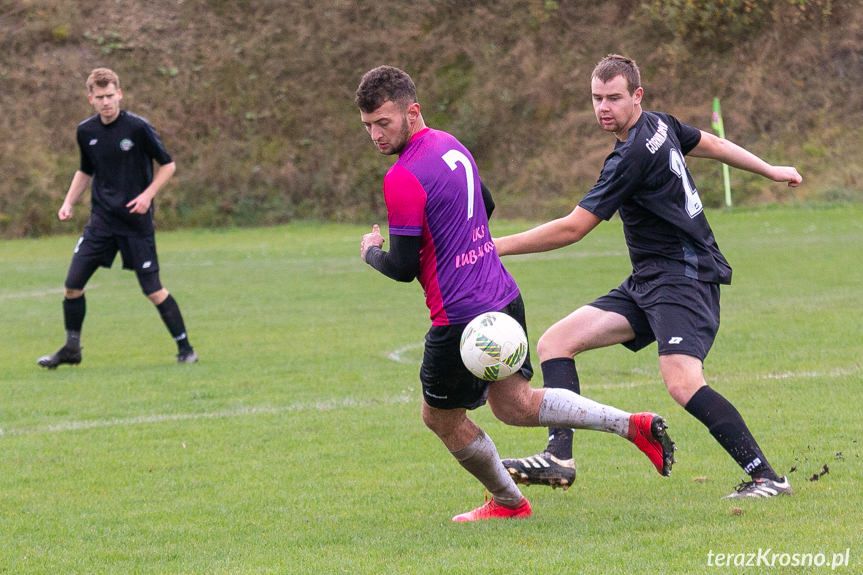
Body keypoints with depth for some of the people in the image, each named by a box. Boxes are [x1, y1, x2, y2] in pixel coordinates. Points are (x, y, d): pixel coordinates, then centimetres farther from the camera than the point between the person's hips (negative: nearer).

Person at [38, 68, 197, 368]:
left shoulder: (138, 127, -11)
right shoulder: (86, 131, 4)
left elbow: (167, 165, -2)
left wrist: (147, 194, -15)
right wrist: (69, 202, 9)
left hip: (136, 221, -5)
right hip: (101, 219, 5)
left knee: (153, 290, -5)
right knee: (73, 284, -1)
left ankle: (185, 348, 9)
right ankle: (71, 348, 16)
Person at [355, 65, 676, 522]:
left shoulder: (402, 177, -20)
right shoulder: (450, 146, 9)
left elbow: (403, 267, -16)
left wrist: (372, 252, 4)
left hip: (460, 316, -9)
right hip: (503, 295, 9)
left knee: (440, 416, 13)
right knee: (515, 404, 17)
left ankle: (508, 501, 28)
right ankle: (631, 425, 7)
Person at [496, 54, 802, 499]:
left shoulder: (633, 156, -19)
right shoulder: (660, 125, 8)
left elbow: (571, 229, -18)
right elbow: (712, 145, 26)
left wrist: (496, 246, -14)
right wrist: (770, 170, 42)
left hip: (683, 276, -10)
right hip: (648, 283, 10)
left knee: (682, 383, -29)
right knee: (555, 342, 0)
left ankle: (765, 477, -23)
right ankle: (559, 458, -10)